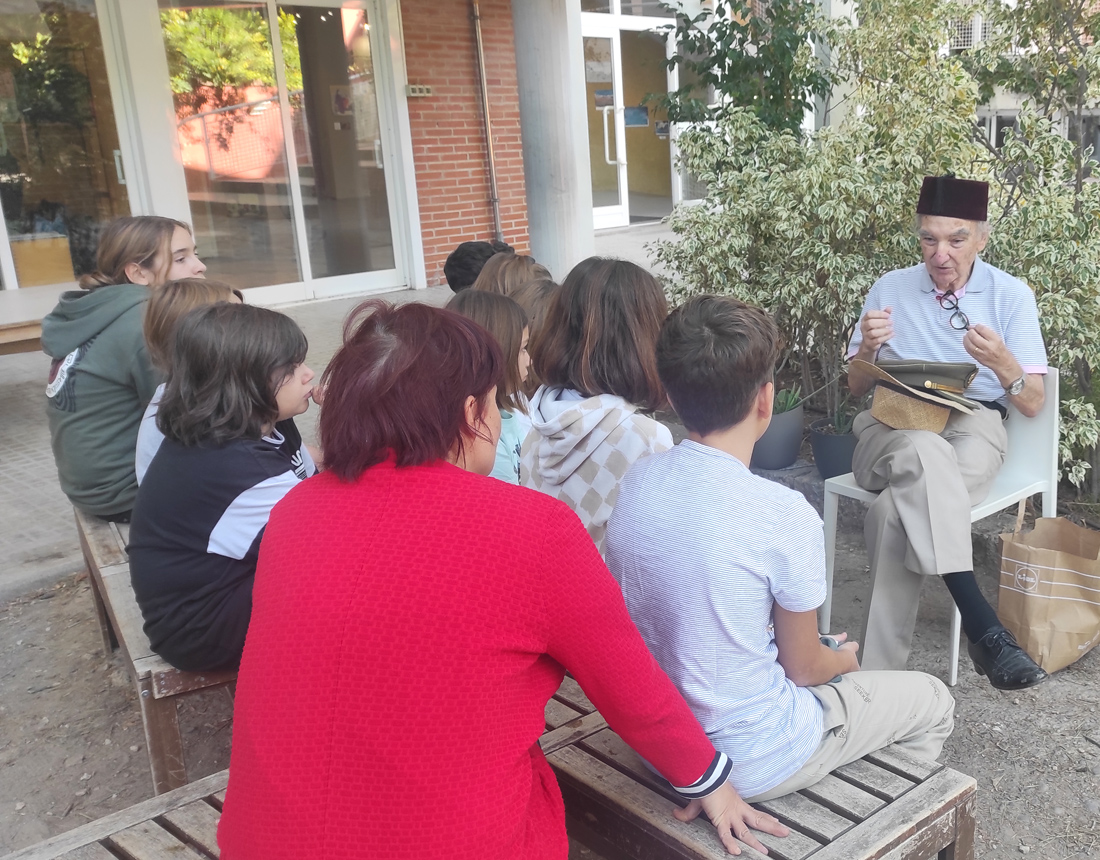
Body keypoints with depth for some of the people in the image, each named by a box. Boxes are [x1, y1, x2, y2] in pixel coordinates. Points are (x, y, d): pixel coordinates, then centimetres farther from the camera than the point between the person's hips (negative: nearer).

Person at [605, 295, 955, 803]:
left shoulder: (635, 484, -9)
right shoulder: (783, 515, -27)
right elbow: (803, 667, -12)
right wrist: (844, 661, 12)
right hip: (753, 763, -6)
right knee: (933, 702, 18)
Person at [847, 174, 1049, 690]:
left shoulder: (1012, 296, 7)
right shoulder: (889, 289, 11)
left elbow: (1033, 404, 4)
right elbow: (856, 388, 14)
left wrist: (1001, 362, -17)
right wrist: (869, 347, -8)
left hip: (973, 429, -1)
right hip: (893, 426, 1)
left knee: (896, 509, -36)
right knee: (925, 453, -40)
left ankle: (879, 673, -31)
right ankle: (981, 625, -42)